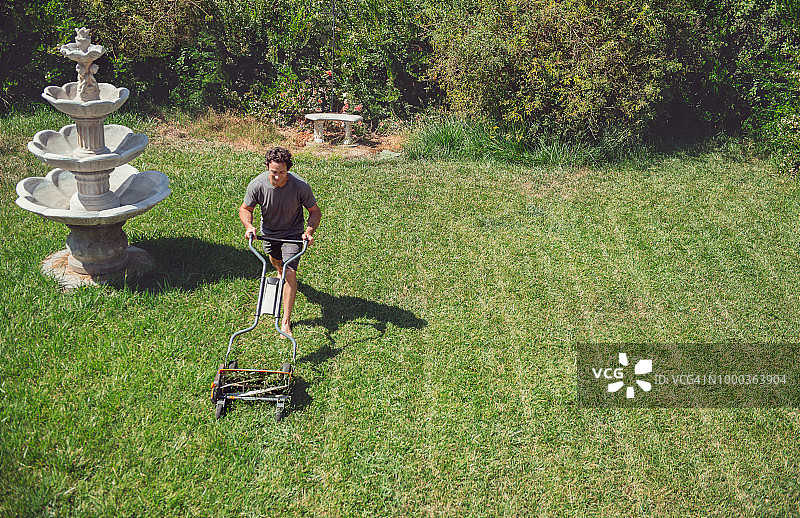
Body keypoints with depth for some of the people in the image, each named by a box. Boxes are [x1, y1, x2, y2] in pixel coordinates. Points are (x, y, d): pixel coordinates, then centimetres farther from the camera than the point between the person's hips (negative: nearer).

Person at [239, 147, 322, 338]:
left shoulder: (301, 186, -30)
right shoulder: (257, 185, -26)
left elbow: (315, 211, -13)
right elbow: (245, 209, -8)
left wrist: (309, 231, -30)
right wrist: (249, 226, -28)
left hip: (292, 233, -3)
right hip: (268, 232, 3)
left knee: (290, 273, -15)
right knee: (275, 260, 28)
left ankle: (286, 321, -6)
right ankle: (280, 273, 68)